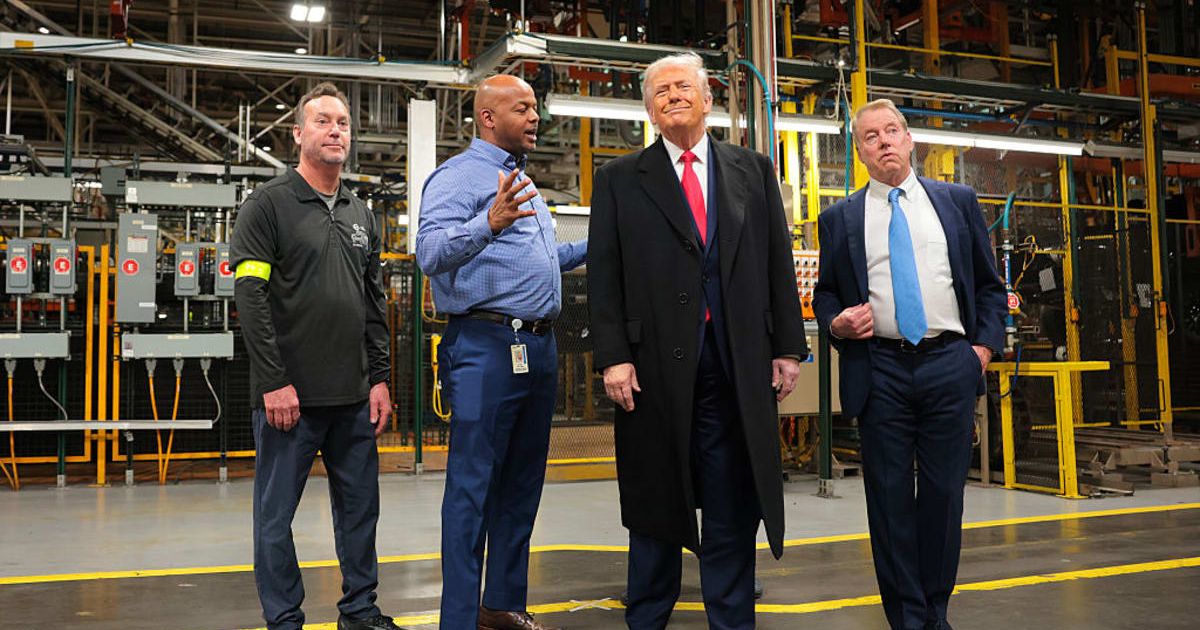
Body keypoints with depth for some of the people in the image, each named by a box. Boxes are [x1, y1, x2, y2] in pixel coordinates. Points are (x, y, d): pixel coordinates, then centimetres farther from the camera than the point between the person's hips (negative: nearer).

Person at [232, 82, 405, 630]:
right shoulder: (269, 204, -3)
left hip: (354, 397, 6)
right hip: (290, 395, -5)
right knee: (277, 513, 3)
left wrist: (379, 378, 9)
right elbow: (249, 296, -11)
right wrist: (274, 382, -16)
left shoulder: (361, 215, 15)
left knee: (360, 507, 12)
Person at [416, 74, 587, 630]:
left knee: (521, 483, 14)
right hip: (486, 348, -9)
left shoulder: (524, 182, 22)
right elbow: (431, 252, -21)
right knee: (472, 486, -4)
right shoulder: (458, 175, -6)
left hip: (539, 348, 9)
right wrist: (489, 222, -35)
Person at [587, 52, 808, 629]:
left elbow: (779, 263, 10)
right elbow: (604, 276, 1)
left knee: (734, 507, 8)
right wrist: (613, 357, -9)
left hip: (738, 366, 2)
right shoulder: (619, 180, 7)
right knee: (655, 503, 9)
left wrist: (788, 346, 4)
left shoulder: (753, 171, 13)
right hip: (655, 365, -1)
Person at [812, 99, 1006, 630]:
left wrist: (984, 345, 3)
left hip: (950, 365, 1)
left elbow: (989, 284, 13)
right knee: (890, 499, 3)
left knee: (944, 492, 5)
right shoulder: (839, 218, 8)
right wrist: (836, 323, -7)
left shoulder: (958, 201, 10)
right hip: (879, 371, 0)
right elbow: (825, 292, 14)